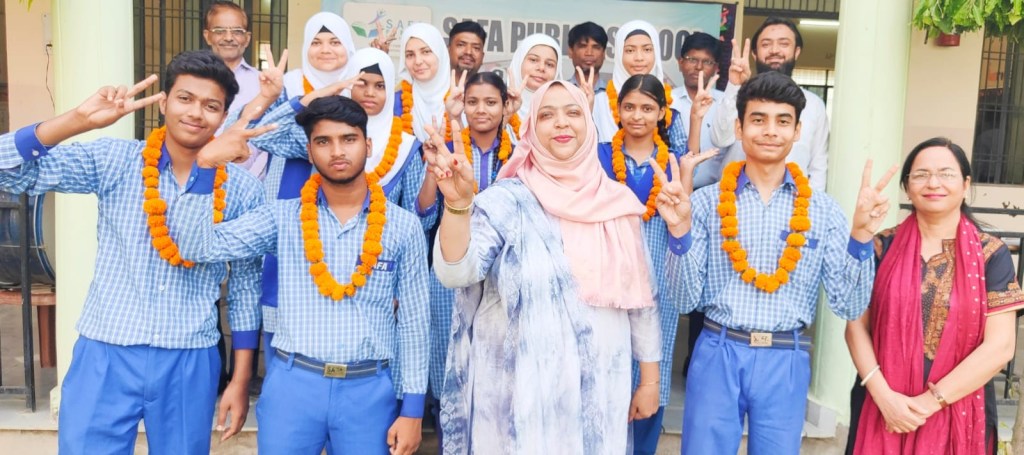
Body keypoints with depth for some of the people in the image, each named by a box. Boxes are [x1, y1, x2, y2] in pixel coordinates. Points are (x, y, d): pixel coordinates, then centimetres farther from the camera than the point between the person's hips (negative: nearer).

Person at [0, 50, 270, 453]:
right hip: (106, 354, 0)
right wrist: (80, 119, -21)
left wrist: (241, 379, 4)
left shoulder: (242, 189, -2)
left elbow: (245, 285, 4)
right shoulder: (113, 160, -3)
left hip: (190, 363, 1)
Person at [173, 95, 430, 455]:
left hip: (369, 390, 0)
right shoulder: (282, 217, 3)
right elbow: (199, 246, -4)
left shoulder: (403, 226, 1)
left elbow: (413, 320, 2)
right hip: (292, 384, 1)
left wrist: (412, 407, 0)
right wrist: (206, 168, -12)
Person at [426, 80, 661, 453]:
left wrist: (649, 380, 10)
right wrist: (458, 202, -36)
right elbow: (455, 273, -21)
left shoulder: (619, 203, 2)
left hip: (602, 390, 3)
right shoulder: (506, 201, -8)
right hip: (522, 390, -3)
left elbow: (640, 297, 8)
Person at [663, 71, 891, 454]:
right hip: (717, 355, -1)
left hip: (785, 362, 1)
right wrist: (679, 230, -17)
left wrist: (860, 236, -15)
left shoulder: (822, 210, 2)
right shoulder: (707, 202, -1)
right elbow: (685, 300, -2)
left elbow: (849, 307, -1)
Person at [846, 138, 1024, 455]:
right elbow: (856, 325, -2)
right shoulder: (882, 248, 0)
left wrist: (931, 401, -12)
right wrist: (884, 395, -13)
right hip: (881, 410, 1)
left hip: (958, 415, 0)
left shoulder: (991, 254, -3)